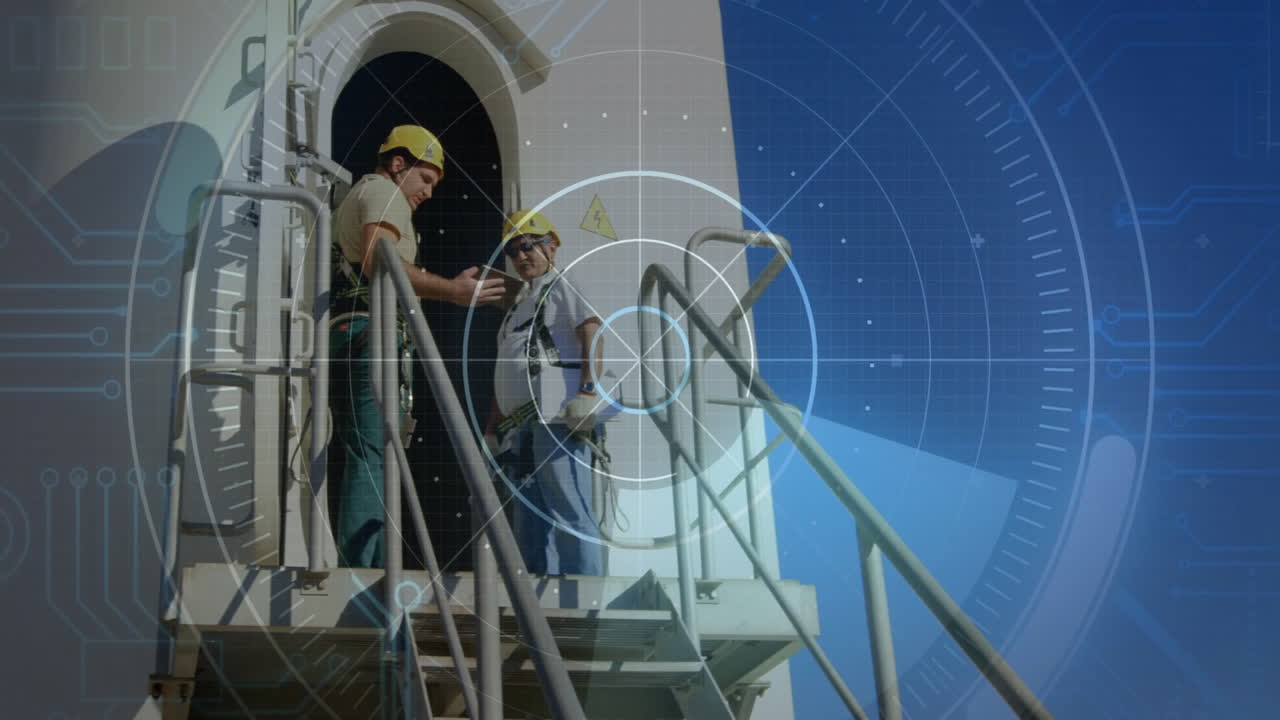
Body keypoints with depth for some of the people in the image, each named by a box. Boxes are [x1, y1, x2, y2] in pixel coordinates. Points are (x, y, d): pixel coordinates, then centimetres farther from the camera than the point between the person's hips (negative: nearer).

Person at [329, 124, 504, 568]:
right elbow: (377, 260, -16)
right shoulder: (383, 191, 3)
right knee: (372, 461, -15)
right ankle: (362, 569, -18)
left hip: (340, 334, 10)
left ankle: (354, 566, 6)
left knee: (364, 462, 7)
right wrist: (453, 291, -17)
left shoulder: (353, 199, 33)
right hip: (369, 334, -10)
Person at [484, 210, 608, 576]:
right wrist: (491, 429, 24)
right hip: (522, 423, 9)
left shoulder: (563, 286, 7)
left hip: (557, 416, -9)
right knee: (530, 517, 7)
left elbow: (592, 333, -10)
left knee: (568, 510, -15)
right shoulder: (520, 304, 32)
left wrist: (587, 391, -23)